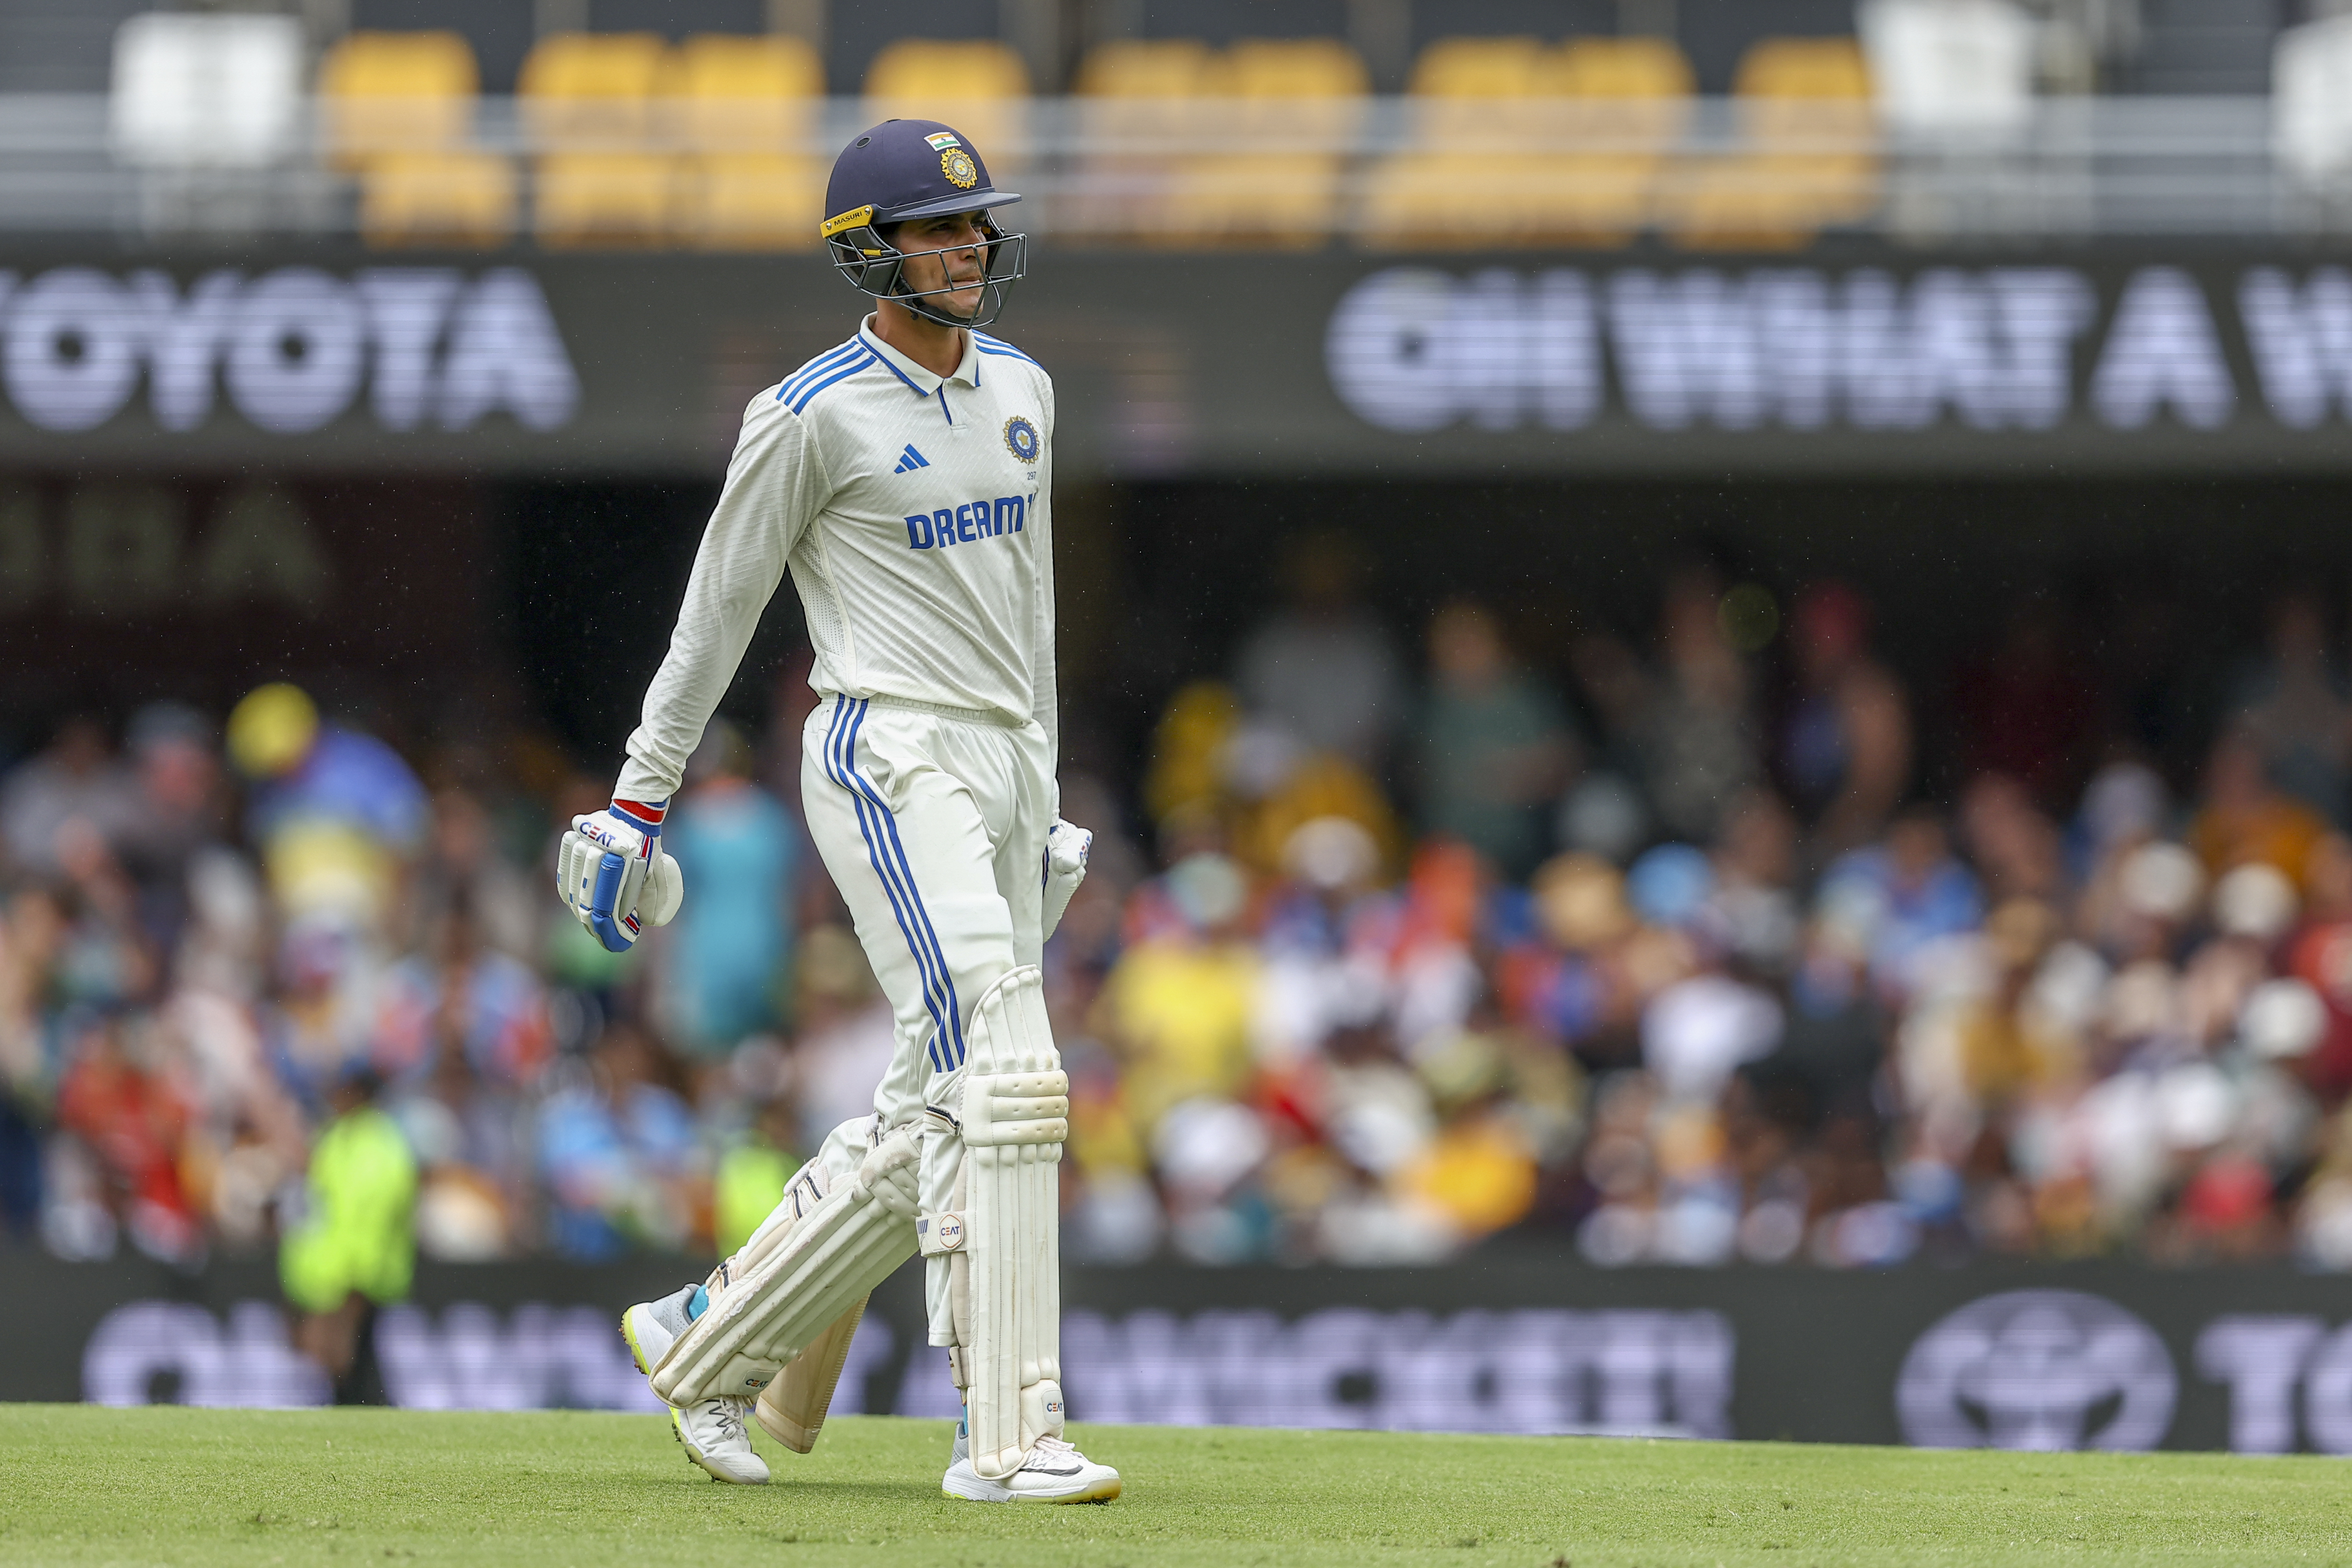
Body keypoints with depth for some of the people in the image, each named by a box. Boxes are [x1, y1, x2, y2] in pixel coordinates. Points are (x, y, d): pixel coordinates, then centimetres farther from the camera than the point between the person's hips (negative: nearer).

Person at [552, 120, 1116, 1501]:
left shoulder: (1020, 391, 13)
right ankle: (1009, 1436, -20)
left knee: (935, 1124, 9)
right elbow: (719, 609, -2)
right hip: (888, 759, -8)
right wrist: (641, 799, 0)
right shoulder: (813, 417, -8)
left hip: (1004, 766, 8)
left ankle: (710, 1340, 25)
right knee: (1001, 1081, -19)